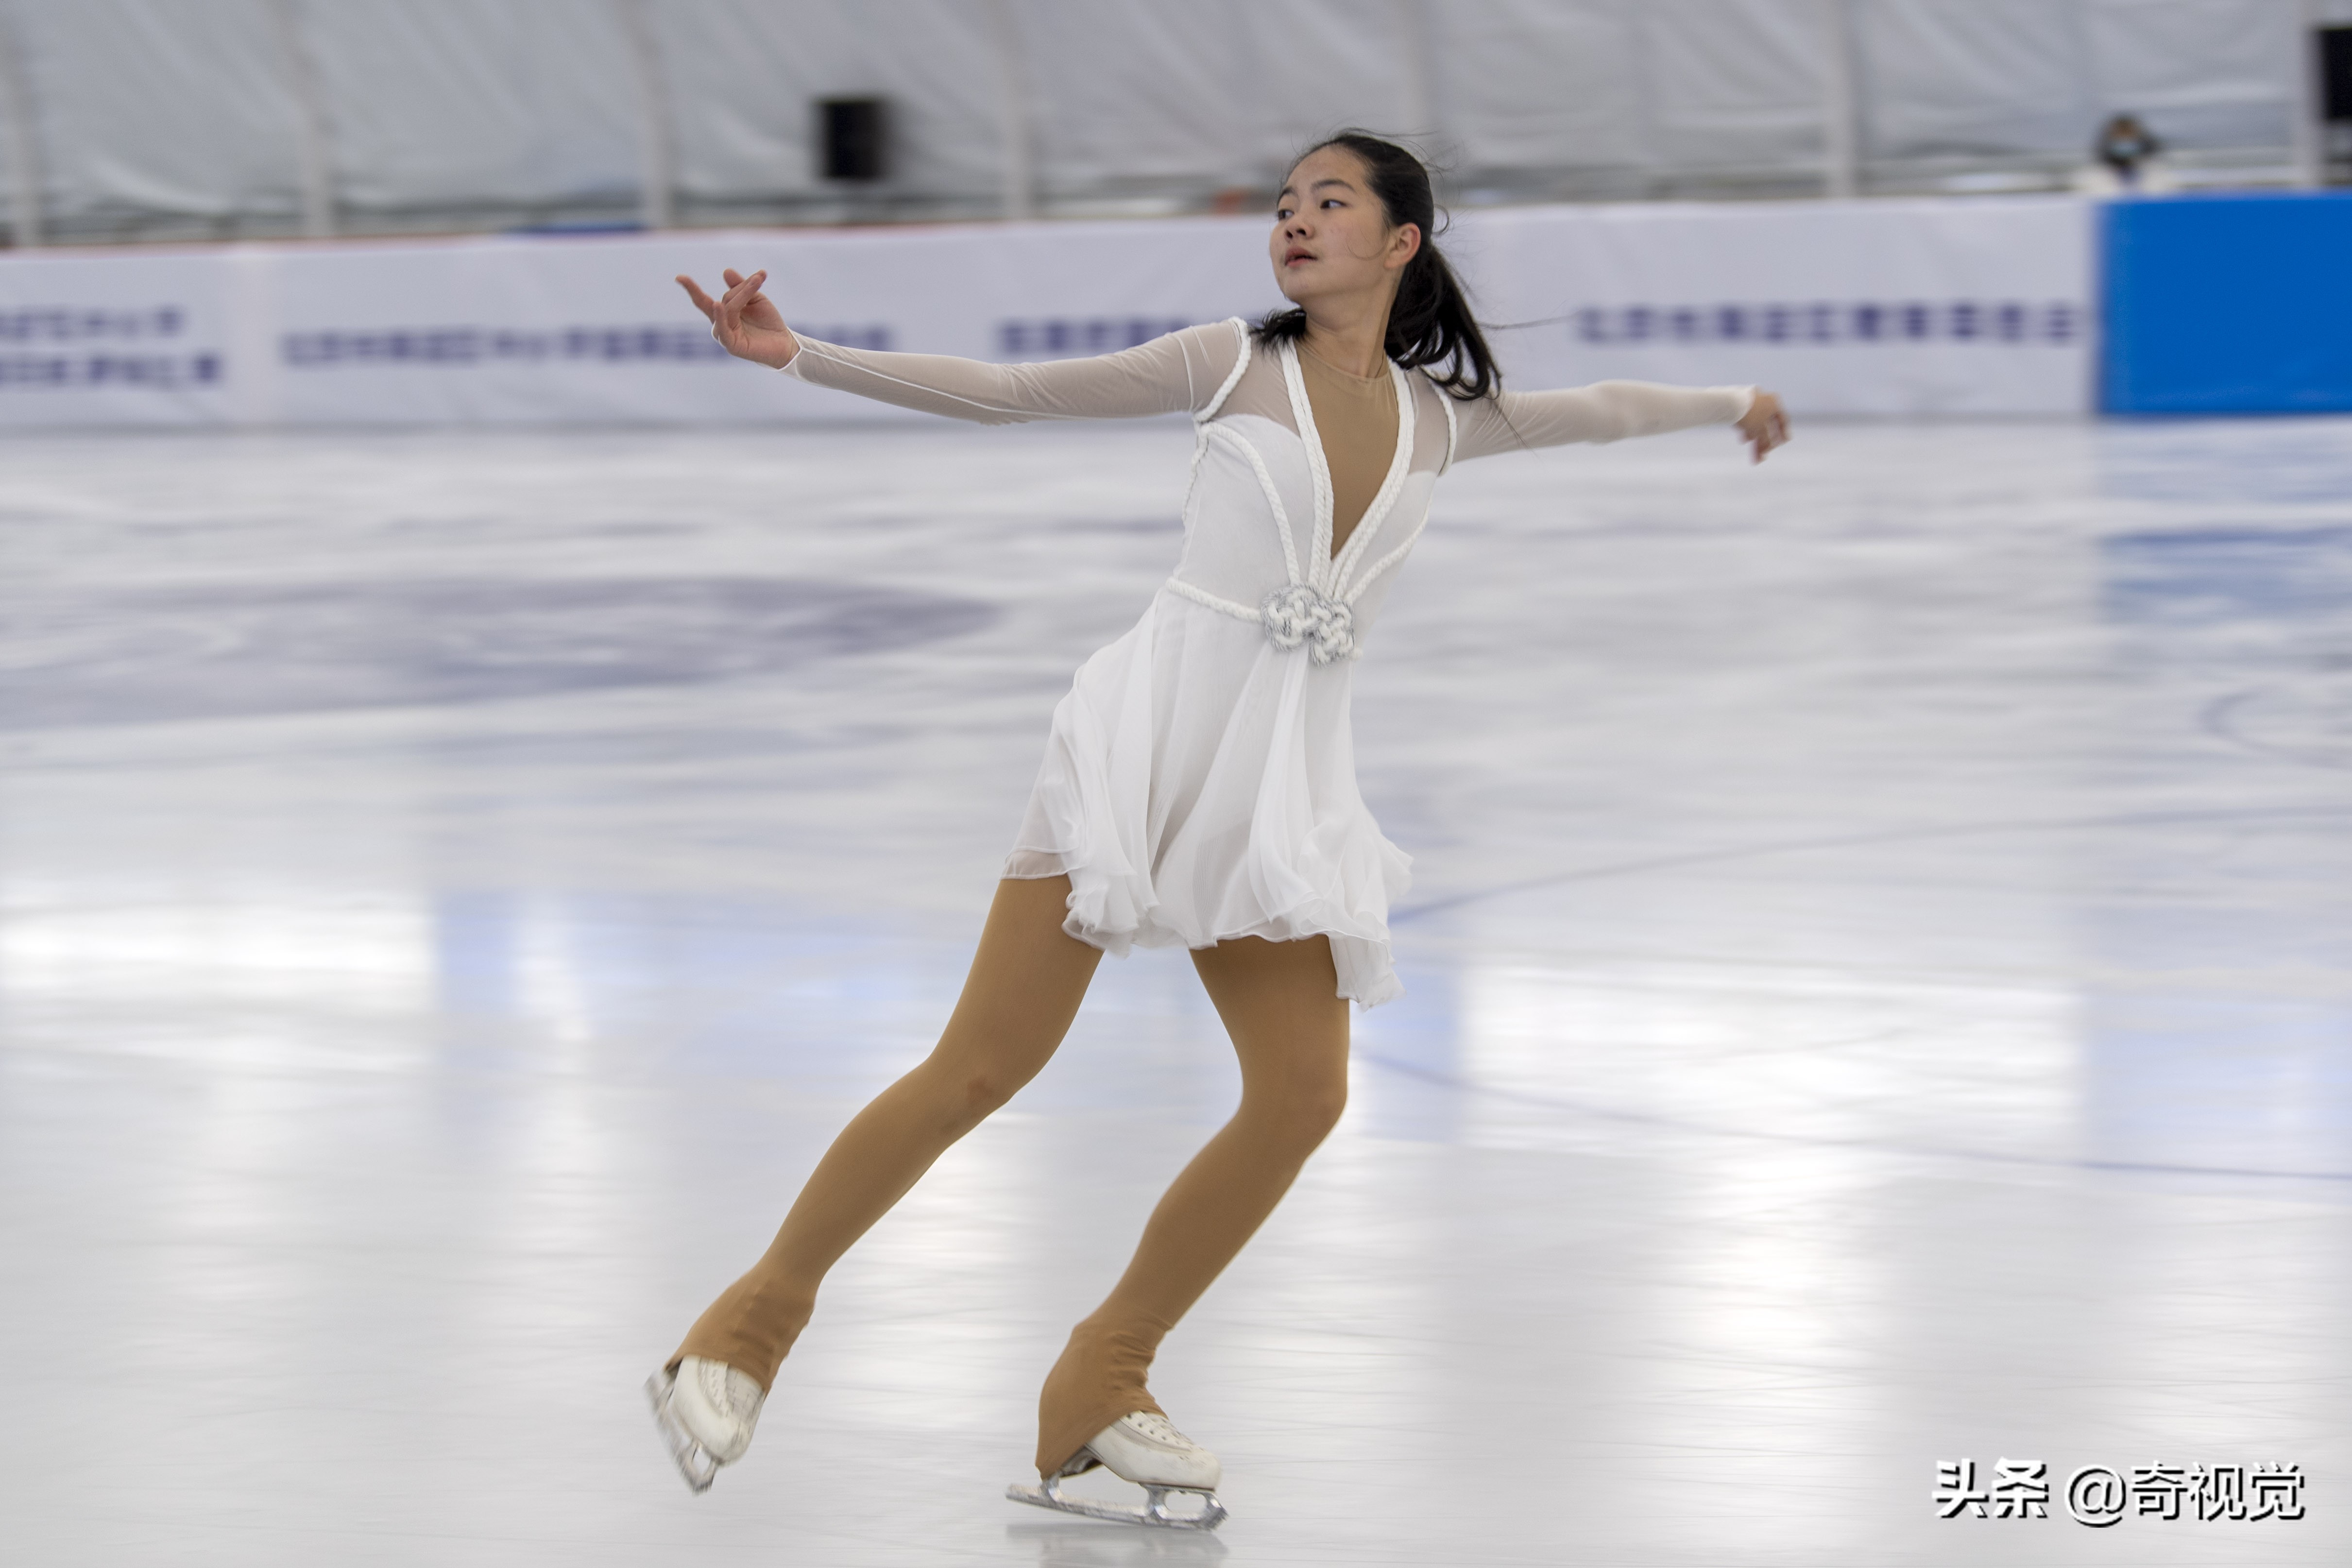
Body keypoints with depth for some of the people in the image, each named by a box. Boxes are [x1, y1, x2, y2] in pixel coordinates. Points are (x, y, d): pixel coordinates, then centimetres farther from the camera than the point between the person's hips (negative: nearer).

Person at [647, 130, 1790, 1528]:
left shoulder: (1440, 415, 14)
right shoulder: (1232, 366, 4)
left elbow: (1592, 411, 33)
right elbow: (1006, 395, 1)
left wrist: (1731, 402, 47)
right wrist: (797, 356, -7)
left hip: (1286, 779, 4)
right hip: (1155, 726, -4)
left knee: (1304, 1094, -7)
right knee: (983, 1068, -11)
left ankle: (1102, 1385, 6)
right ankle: (753, 1323, 2)